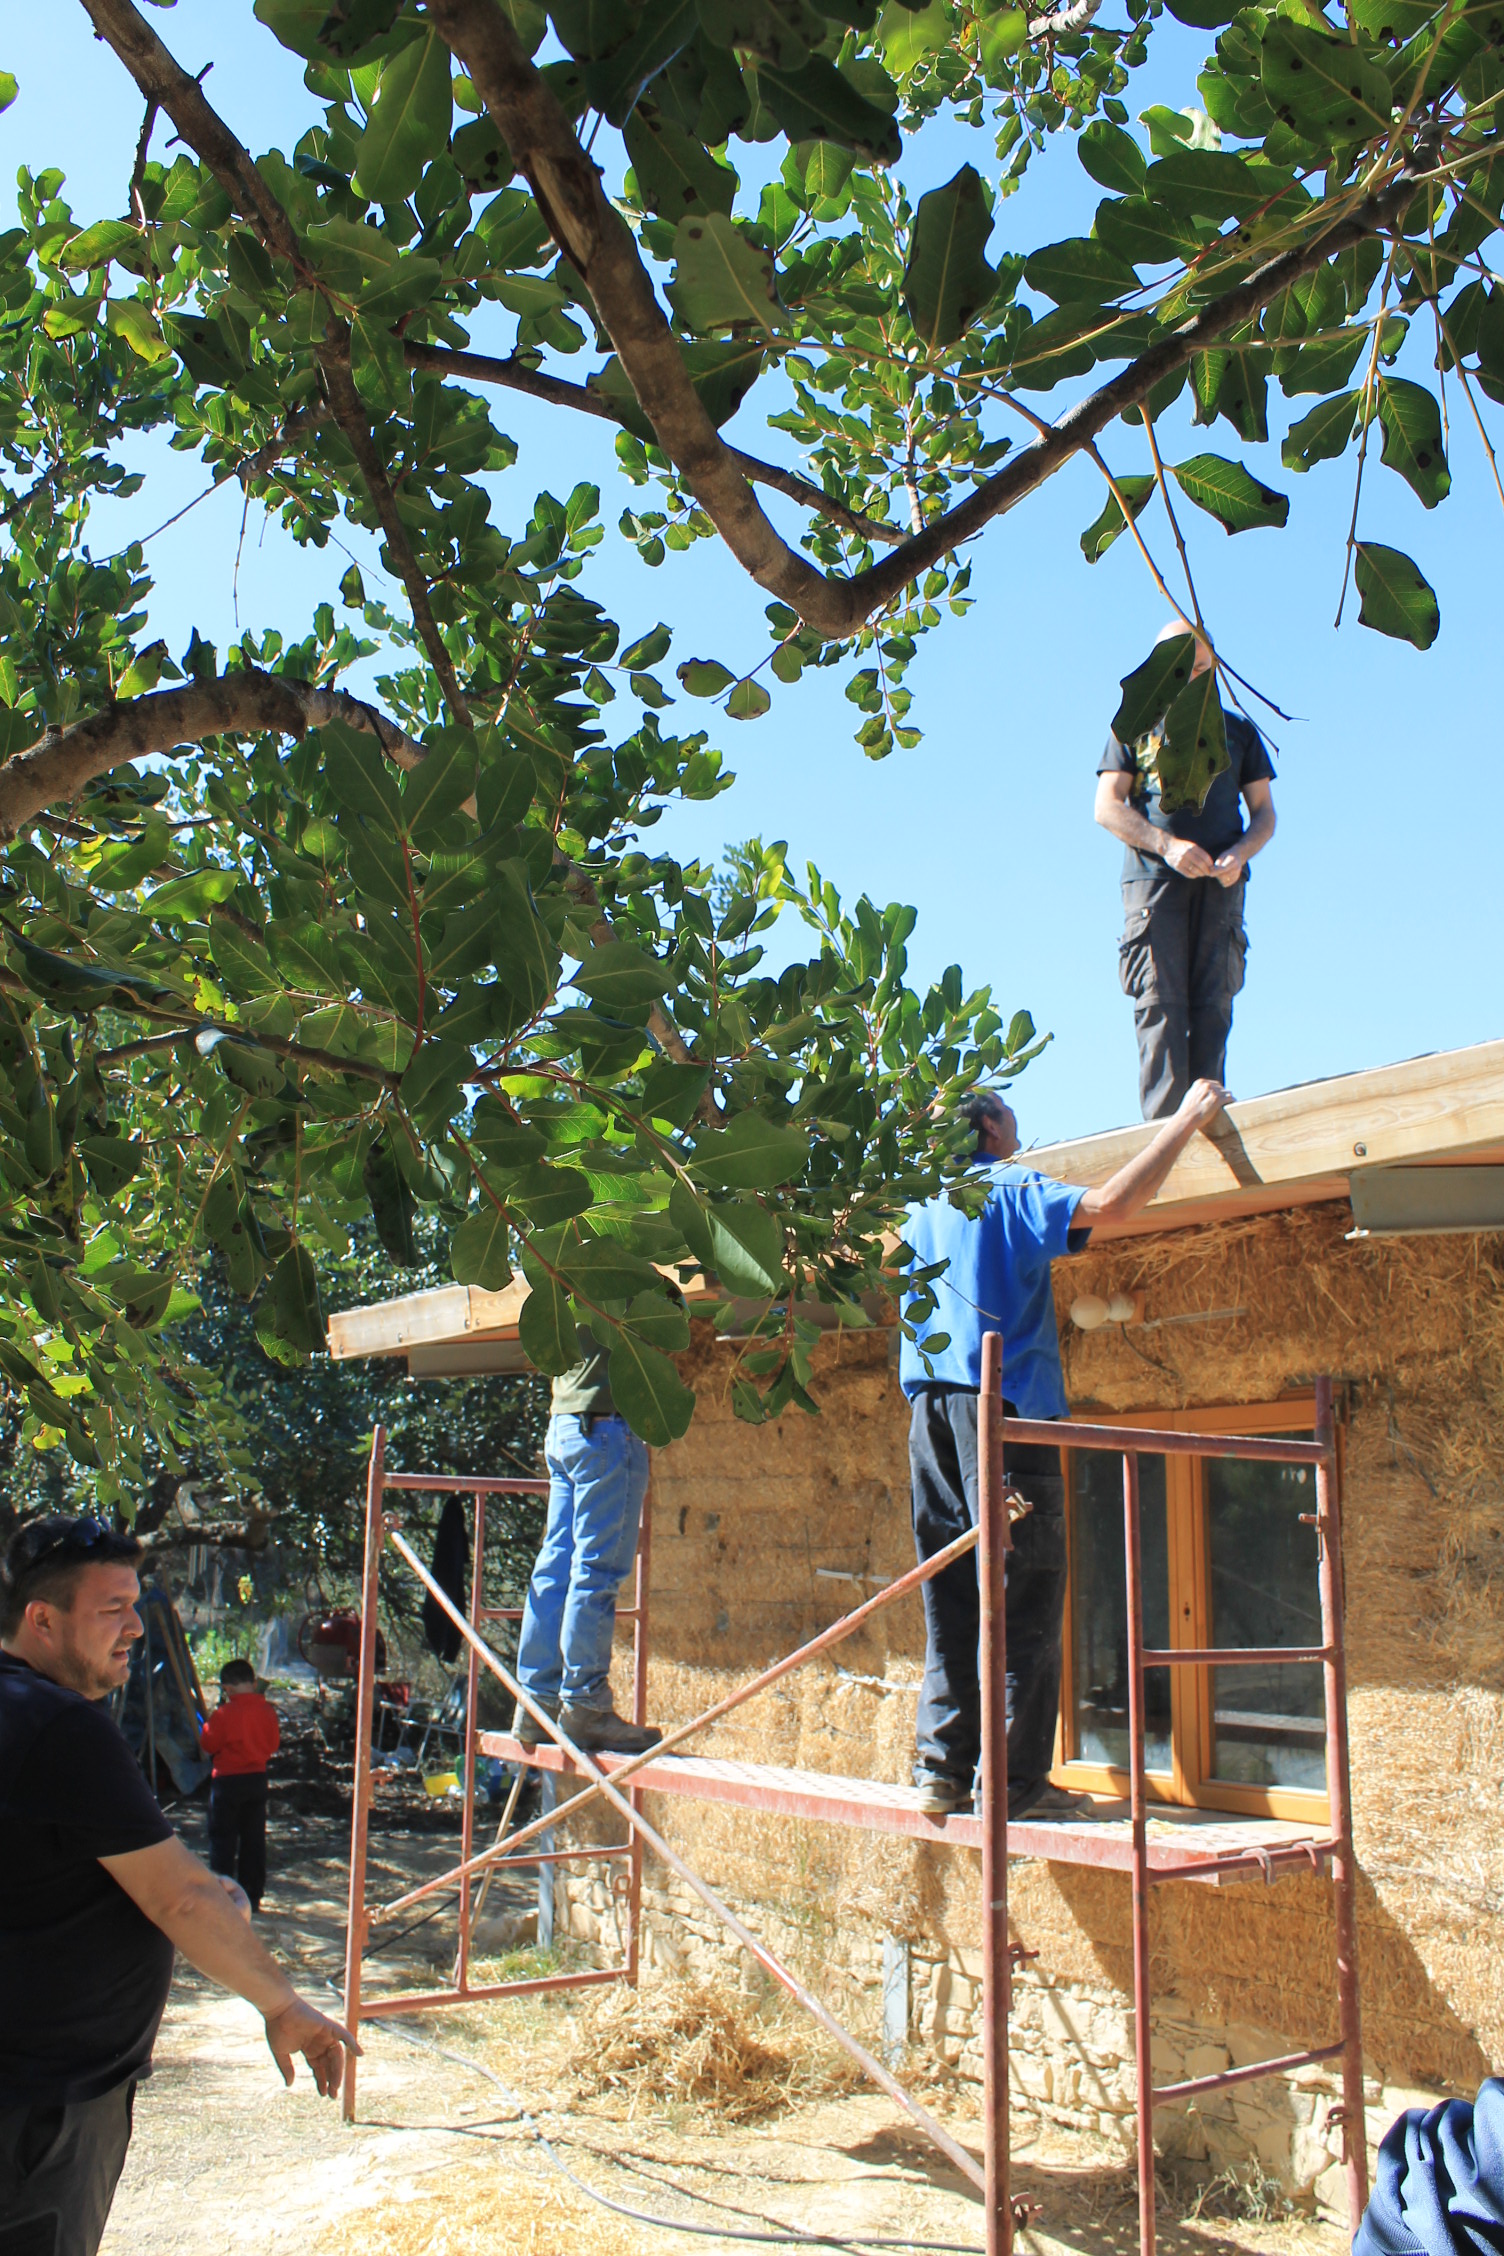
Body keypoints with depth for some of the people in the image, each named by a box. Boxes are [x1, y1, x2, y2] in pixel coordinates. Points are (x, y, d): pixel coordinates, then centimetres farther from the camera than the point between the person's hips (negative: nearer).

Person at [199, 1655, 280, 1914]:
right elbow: (274, 1745, 7)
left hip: (227, 1780, -5)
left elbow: (206, 1747, -9)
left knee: (222, 1838, 5)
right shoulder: (268, 1711, -2)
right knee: (254, 1839, 11)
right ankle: (253, 1897, 15)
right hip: (258, 1778, 5)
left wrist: (207, 1726, 6)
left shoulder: (224, 1714, -17)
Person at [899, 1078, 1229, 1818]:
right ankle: (1012, 1778, -4)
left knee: (952, 1595, 9)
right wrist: (1187, 1119, -9)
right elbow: (1110, 1203, -18)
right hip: (1006, 1403, -7)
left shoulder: (921, 1204, 16)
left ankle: (943, 1770, 8)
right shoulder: (1012, 1189, -3)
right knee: (1020, 1593, -4)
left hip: (930, 1410, 7)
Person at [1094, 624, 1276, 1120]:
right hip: (1153, 880, -2)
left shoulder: (1238, 731, 23)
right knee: (1160, 1006, -12)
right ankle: (1164, 1129, -17)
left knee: (1213, 1008, -7)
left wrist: (1239, 854, -4)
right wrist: (1167, 844, -10)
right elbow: (1107, 807, 6)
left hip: (1220, 886, 2)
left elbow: (1264, 813, 19)